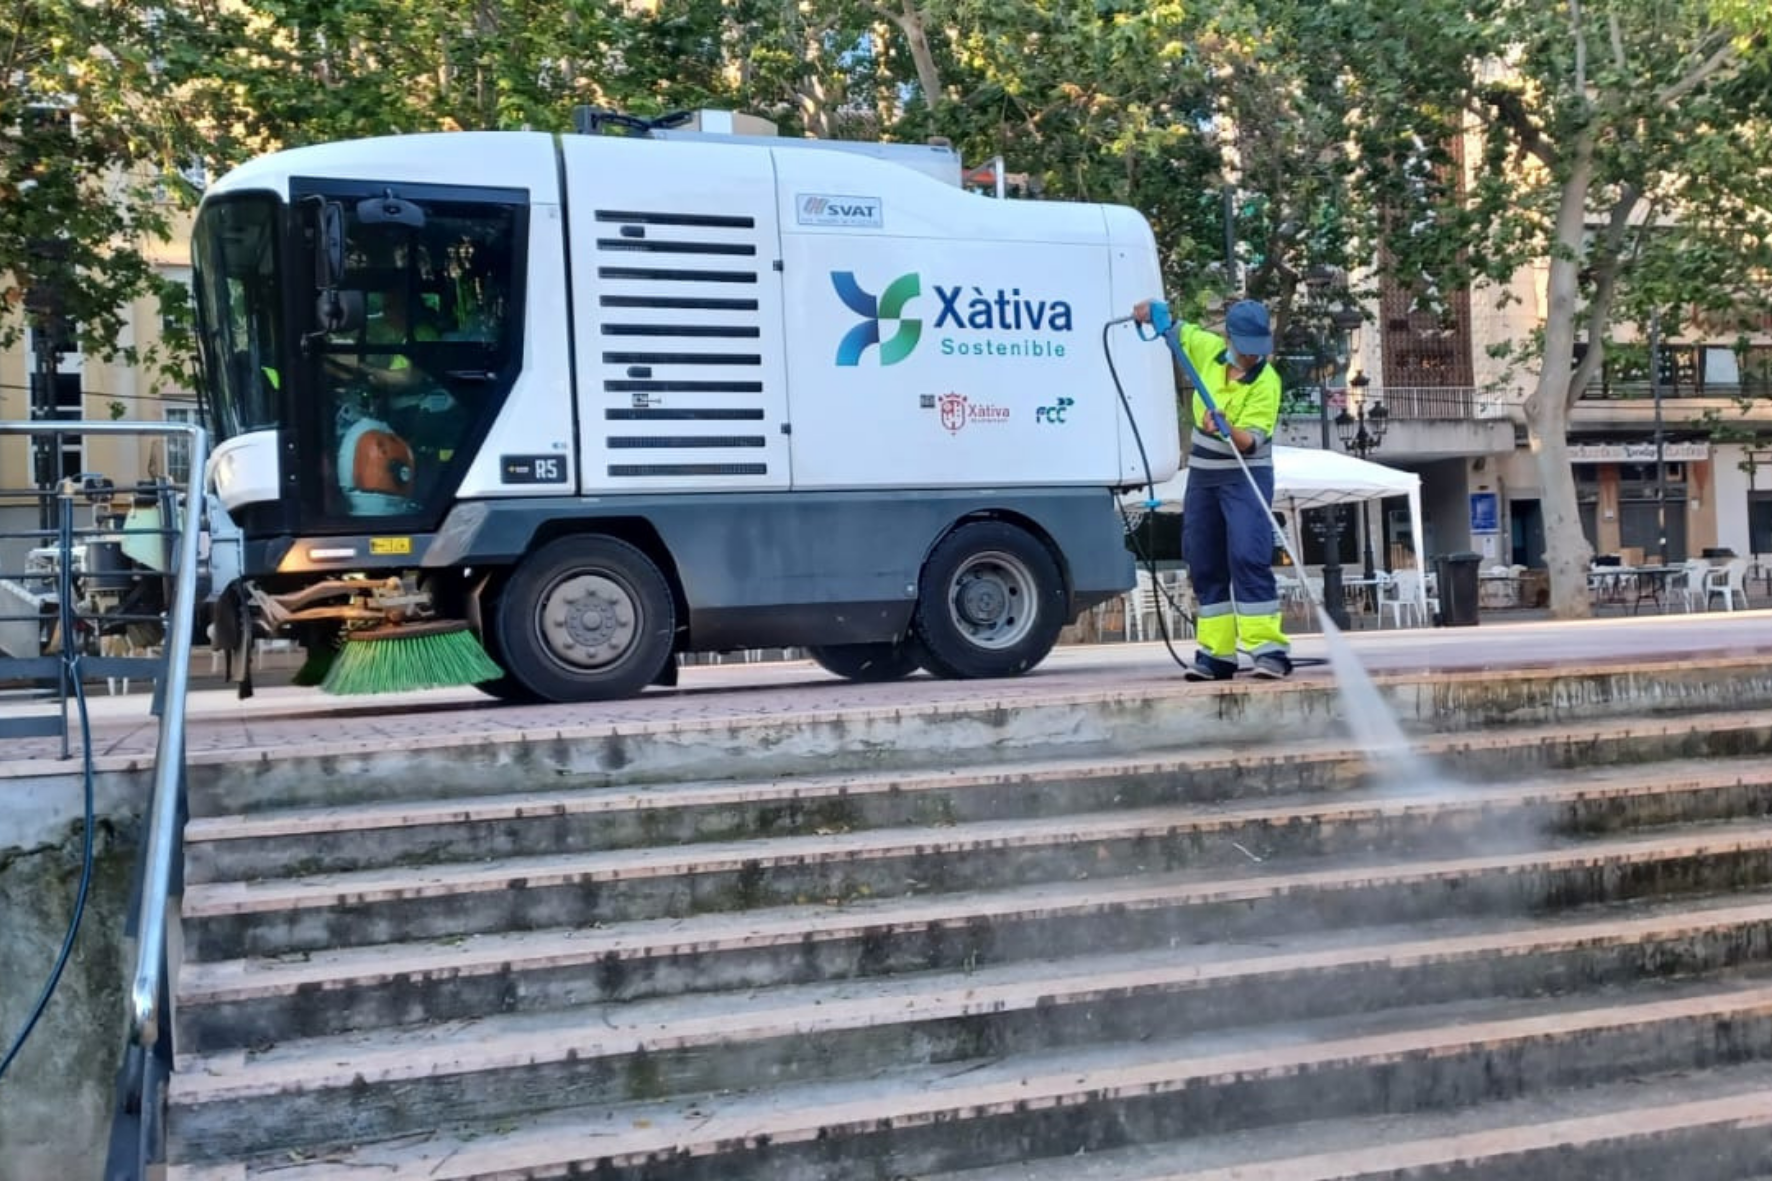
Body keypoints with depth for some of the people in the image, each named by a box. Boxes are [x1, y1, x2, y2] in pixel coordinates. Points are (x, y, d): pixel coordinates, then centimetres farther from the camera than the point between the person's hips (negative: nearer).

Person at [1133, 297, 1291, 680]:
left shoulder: (1267, 382, -16)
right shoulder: (1208, 348, -2)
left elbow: (1252, 440, -23)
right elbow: (1174, 329, 18)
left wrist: (1229, 430, -42)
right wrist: (1152, 313, 0)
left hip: (1246, 476, -6)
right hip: (1202, 475, 6)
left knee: (1248, 557, -19)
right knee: (1204, 563, 7)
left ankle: (1269, 648, -19)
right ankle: (1216, 654, 12)